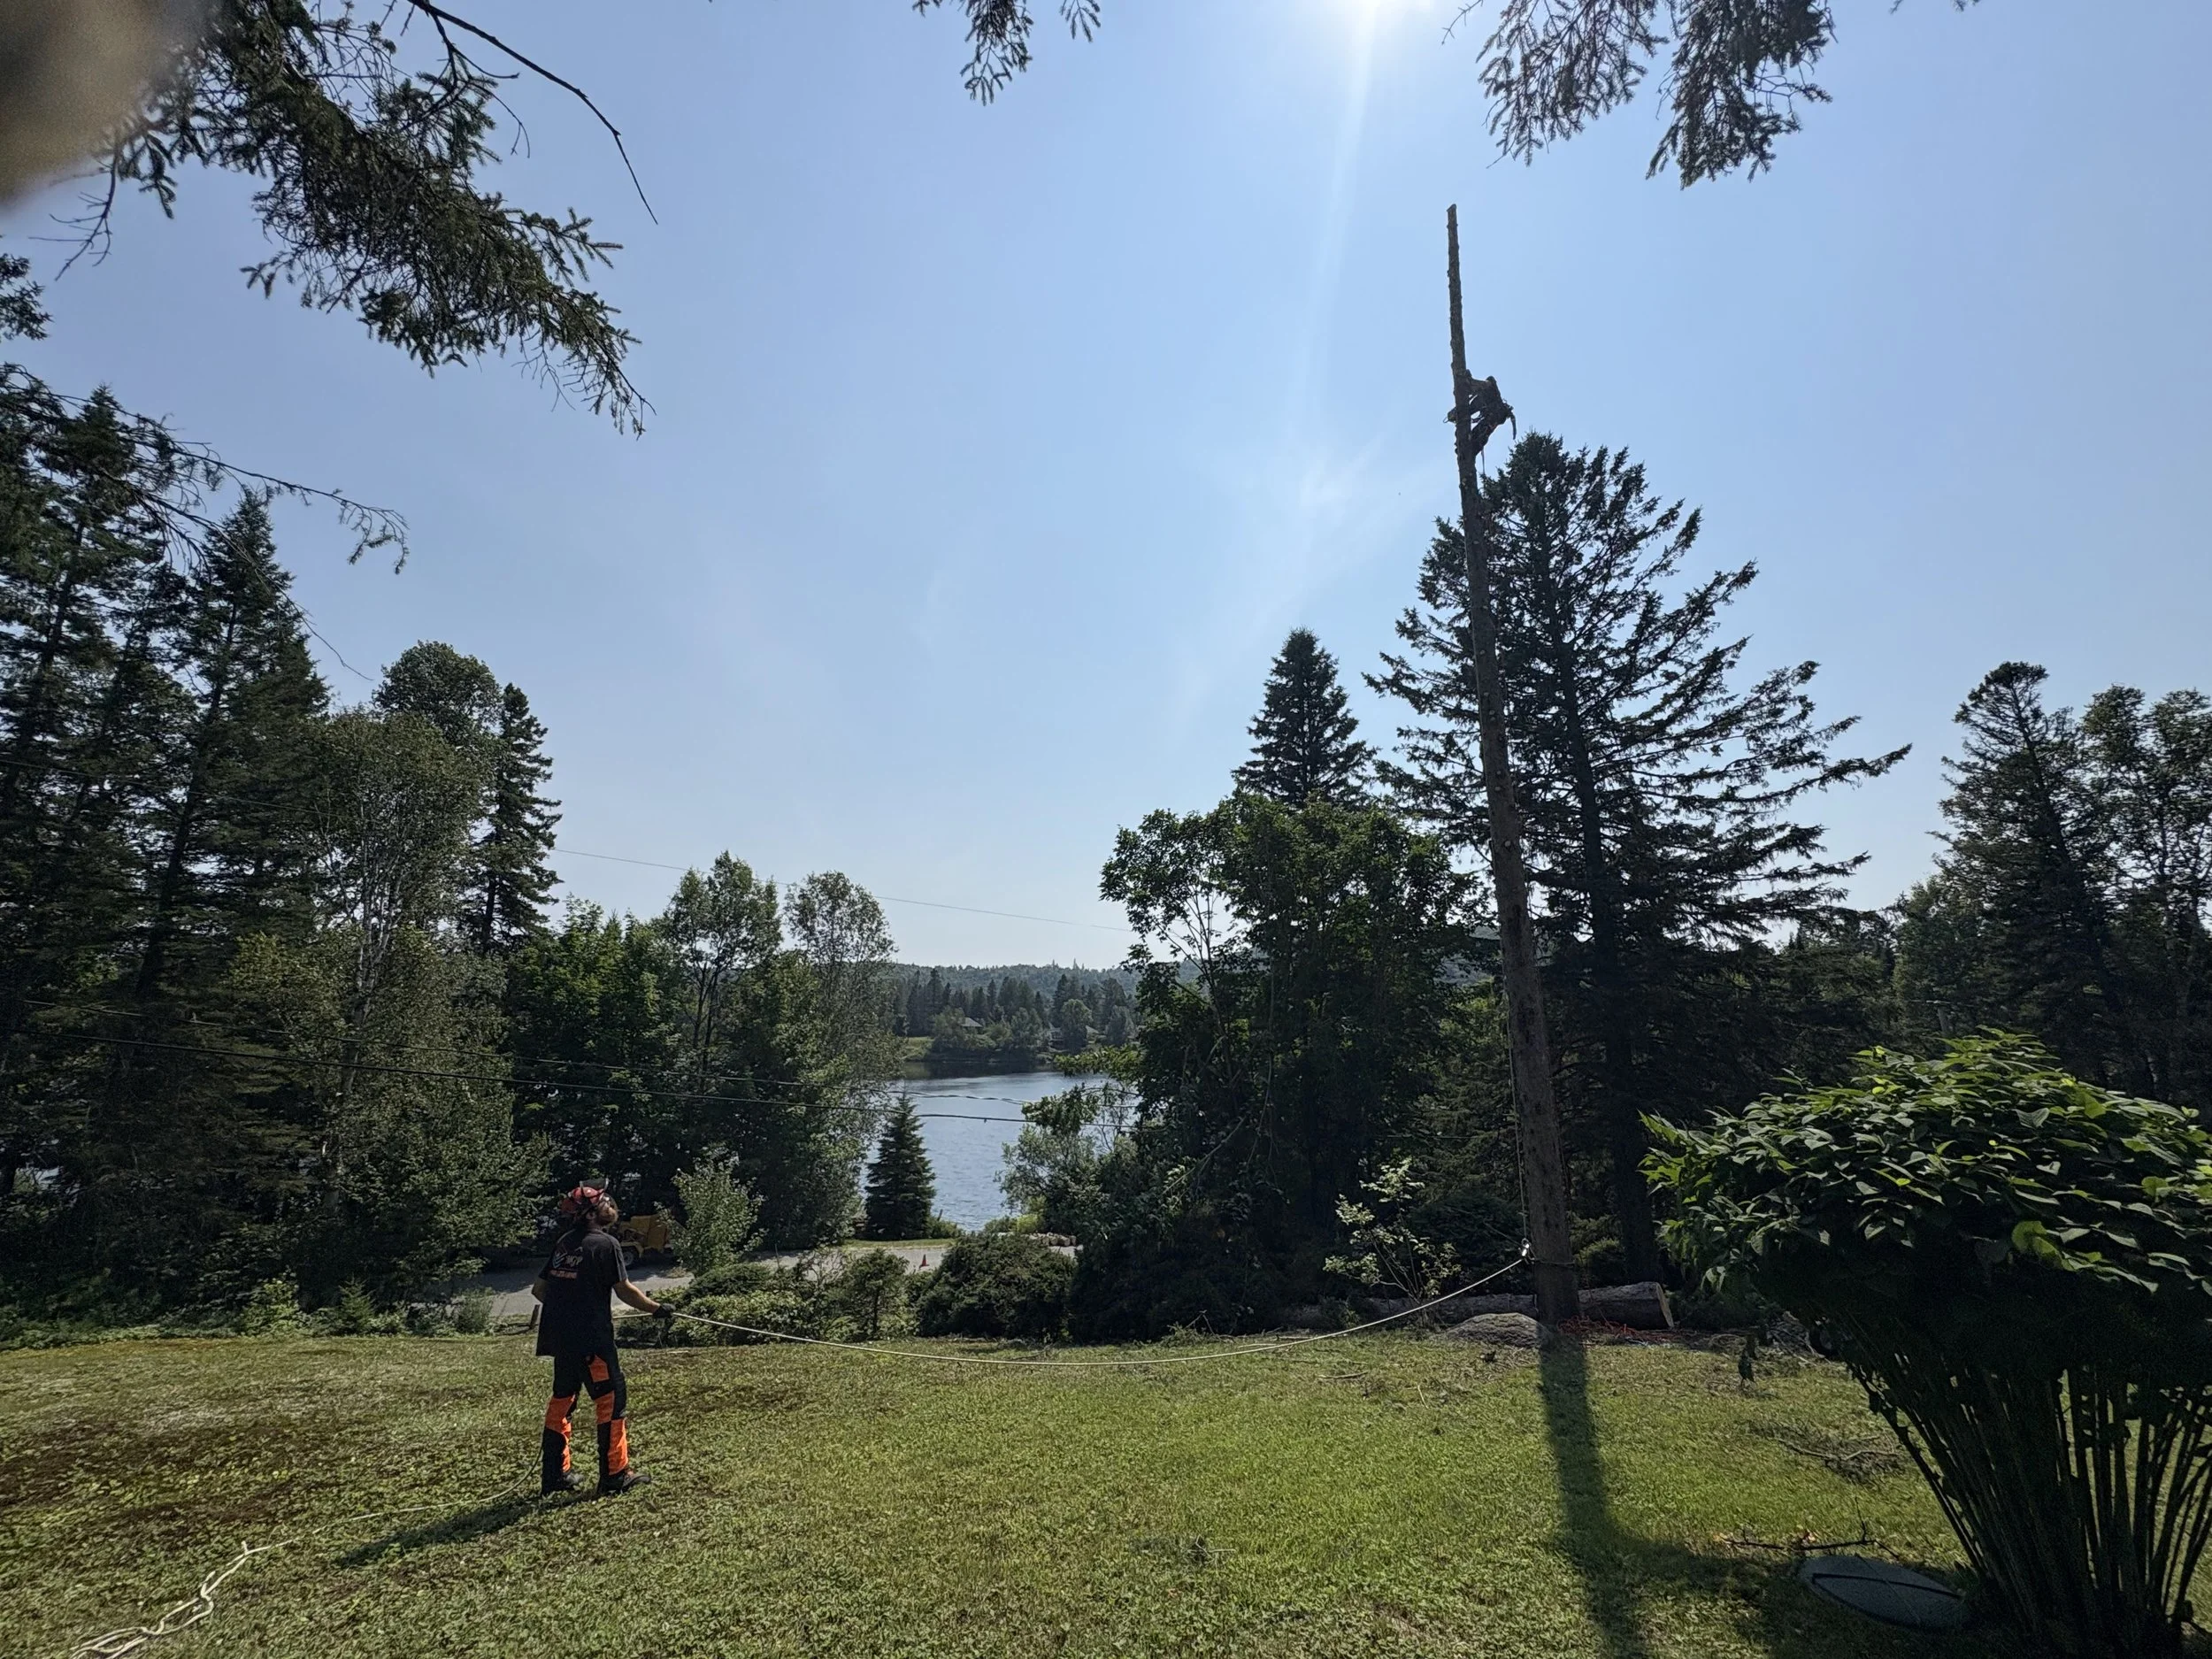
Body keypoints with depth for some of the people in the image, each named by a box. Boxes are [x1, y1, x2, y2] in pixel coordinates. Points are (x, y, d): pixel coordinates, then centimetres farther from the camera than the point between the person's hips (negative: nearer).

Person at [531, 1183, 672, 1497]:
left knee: (562, 1401, 17)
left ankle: (555, 1476, 24)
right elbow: (625, 1290, -12)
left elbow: (538, 1289, 14)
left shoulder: (563, 1243, 9)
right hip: (592, 1339, -7)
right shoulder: (605, 1243, -12)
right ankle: (615, 1475, 5)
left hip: (560, 1338, 8)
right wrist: (657, 1308, 0)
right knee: (612, 1401, 1)